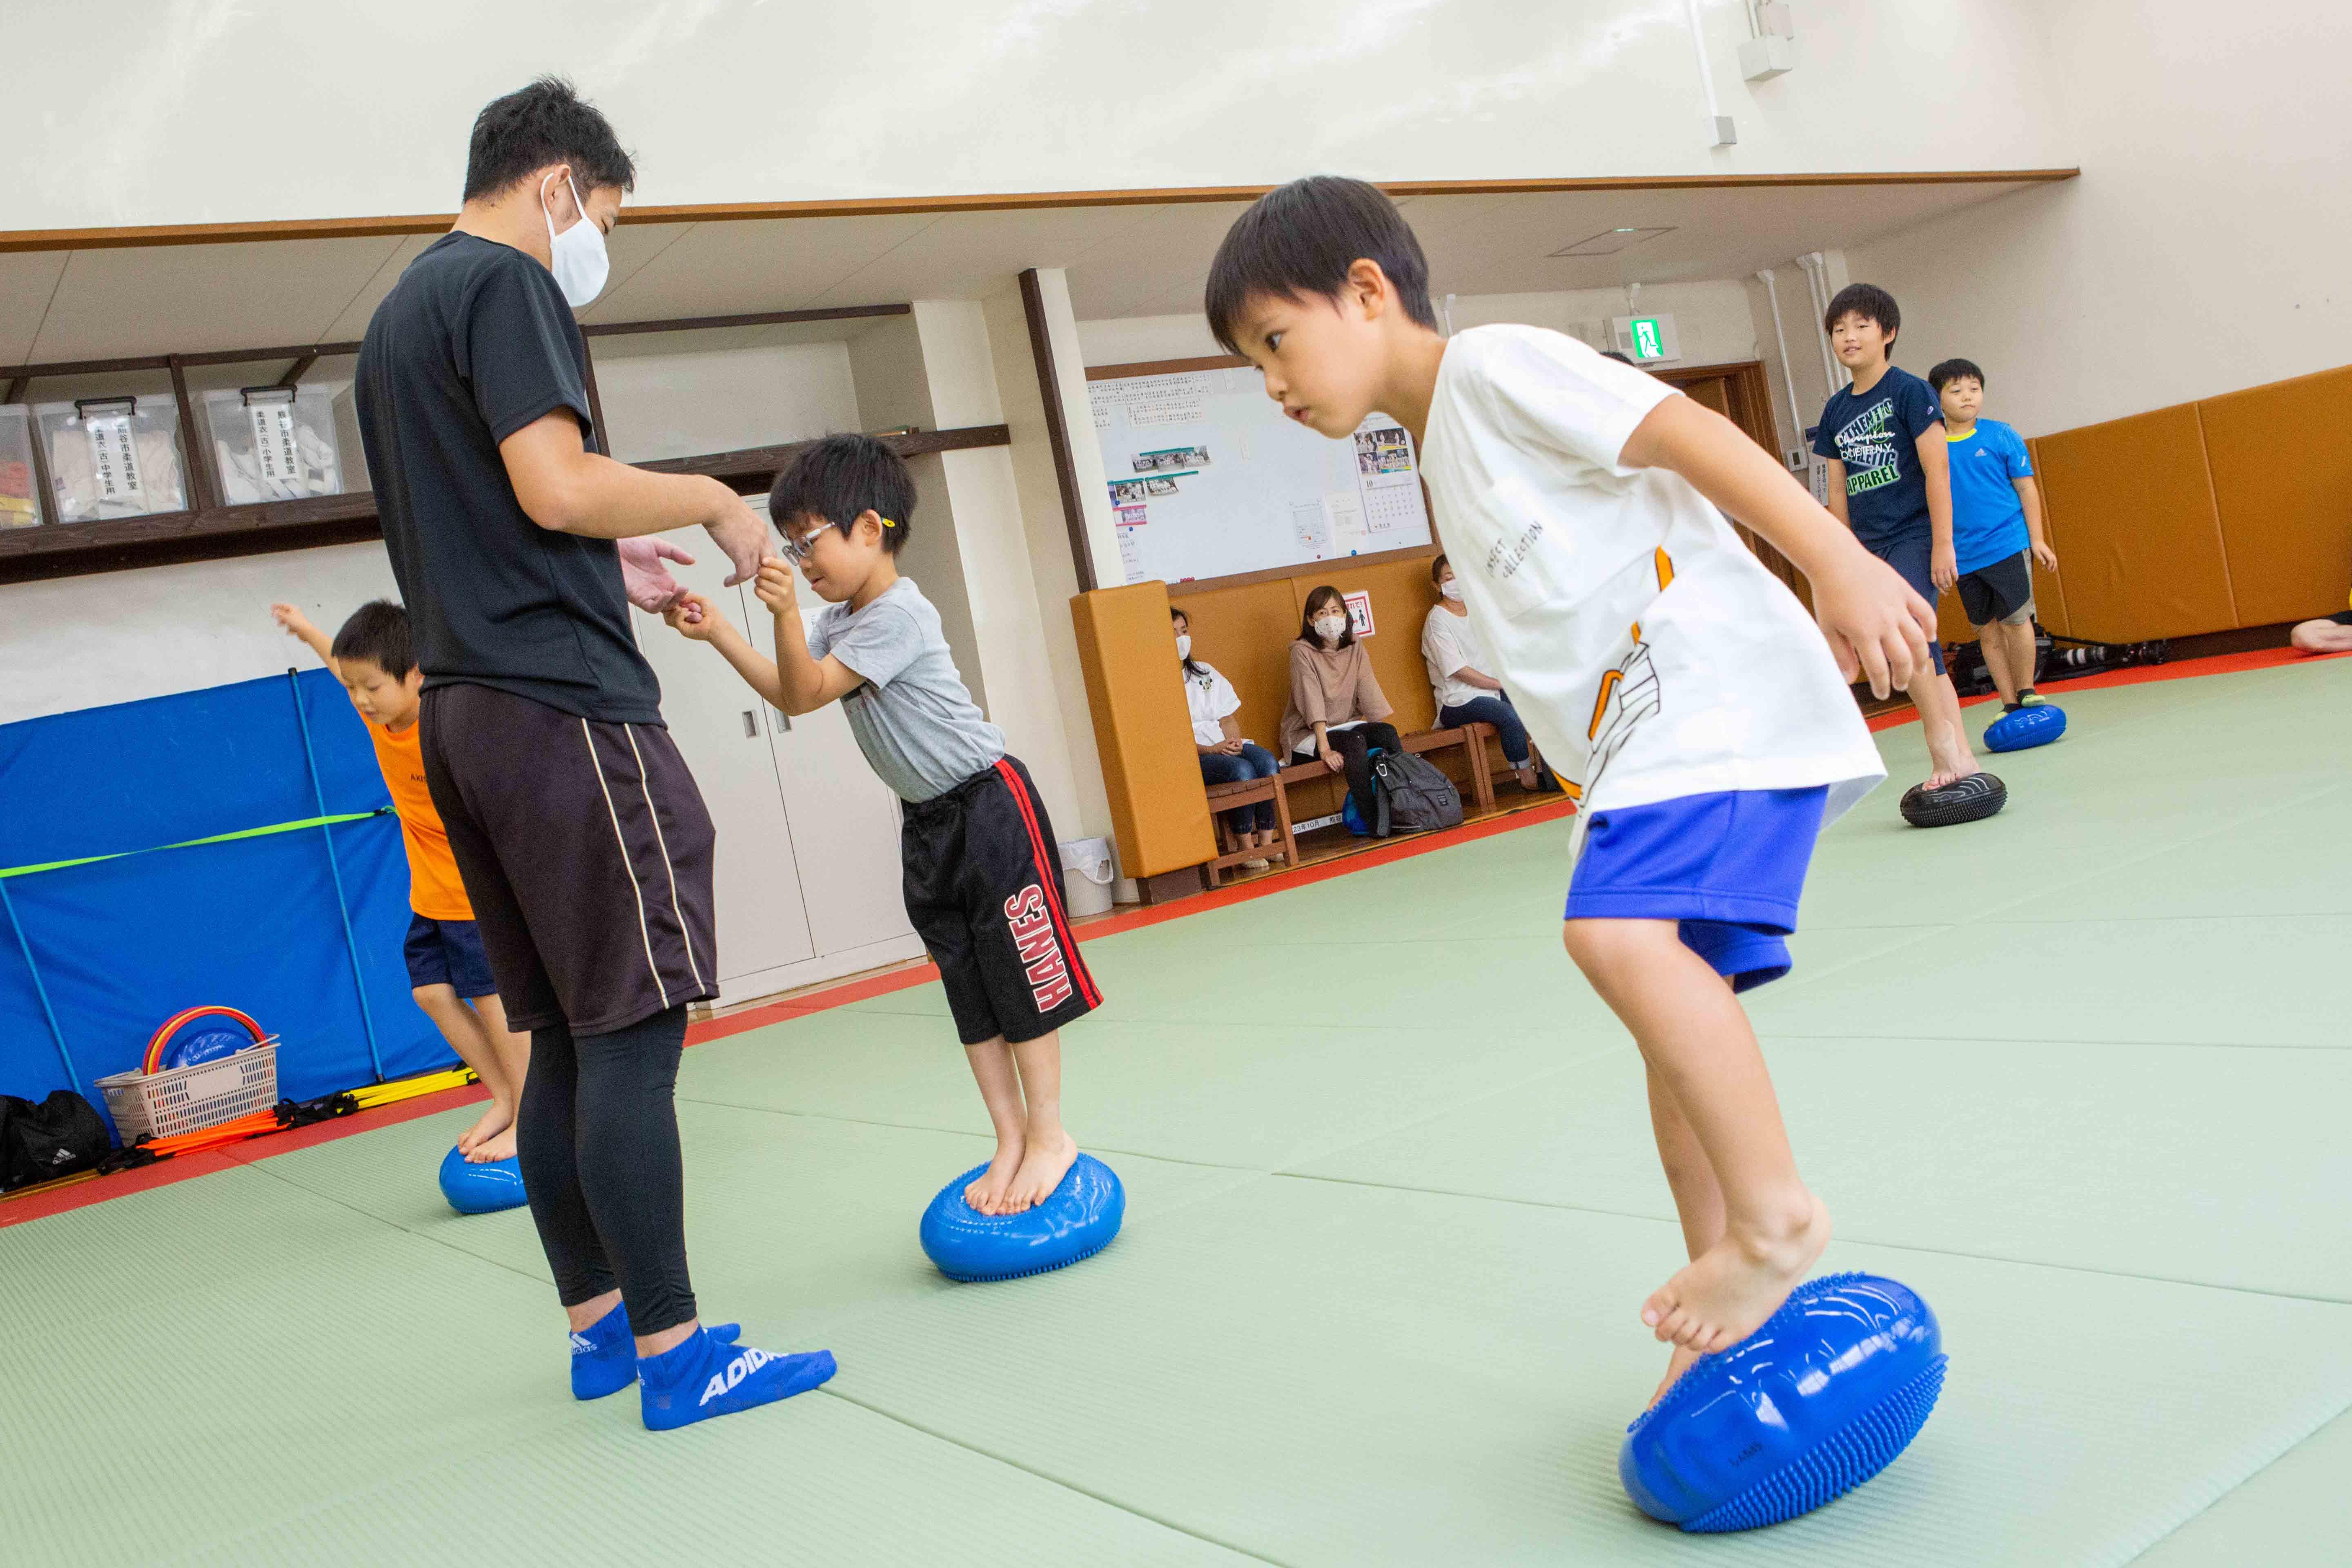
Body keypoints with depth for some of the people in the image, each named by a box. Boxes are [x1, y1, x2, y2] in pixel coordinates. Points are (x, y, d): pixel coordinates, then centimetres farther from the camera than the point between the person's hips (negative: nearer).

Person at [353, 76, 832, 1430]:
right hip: (564, 705, -10)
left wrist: (608, 567, 22)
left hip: (465, 709, 10)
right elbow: (557, 486, -19)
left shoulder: (399, 314, 24)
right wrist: (712, 498, -5)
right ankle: (674, 1354, -3)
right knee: (634, 1030, -8)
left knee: (569, 1038, 12)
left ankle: (599, 1322, 20)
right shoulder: (505, 285, -6)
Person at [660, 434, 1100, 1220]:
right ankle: (1010, 1138, 15)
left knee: (1022, 977, -1)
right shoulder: (842, 618, 10)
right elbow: (789, 693, 10)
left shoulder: (898, 615, -20)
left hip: (989, 801, -9)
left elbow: (807, 694, -23)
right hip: (928, 821, 10)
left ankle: (1048, 1135, 8)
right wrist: (719, 633, 2)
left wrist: (787, 615, -35)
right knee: (969, 989, 9)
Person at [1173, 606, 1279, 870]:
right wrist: (1211, 750, -18)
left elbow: (1228, 717, 16)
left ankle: (1266, 841, -22)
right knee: (1241, 769, -33)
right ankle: (1247, 848, -25)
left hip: (1227, 746, 6)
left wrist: (1234, 741, -7)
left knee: (1267, 761, -25)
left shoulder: (1205, 672, 21)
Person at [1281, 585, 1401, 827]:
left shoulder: (1356, 649, 5)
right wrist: (1325, 749, -30)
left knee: (1388, 732, -23)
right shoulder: (1302, 651, -12)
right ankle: (1371, 819, -31)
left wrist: (1385, 734, -15)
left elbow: (1370, 694, -2)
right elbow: (1313, 702, -21)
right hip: (1308, 735, -5)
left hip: (1348, 724, 5)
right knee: (1354, 741, -32)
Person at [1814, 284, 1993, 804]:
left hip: (1914, 536, -6)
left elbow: (1937, 468, -9)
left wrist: (1943, 544, -13)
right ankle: (1961, 756, 12)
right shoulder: (1837, 409, 10)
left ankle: (1941, 743, -17)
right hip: (1871, 546, 6)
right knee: (1923, 652, 7)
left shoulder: (1910, 391, -6)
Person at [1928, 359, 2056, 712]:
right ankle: (2010, 705, 17)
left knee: (2015, 620, -3)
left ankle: (2027, 693, 15)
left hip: (2007, 546, -2)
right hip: (1964, 558, 2)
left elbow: (2026, 488, 3)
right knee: (1987, 631, 8)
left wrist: (2037, 540, 0)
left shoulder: (2000, 436, -2)